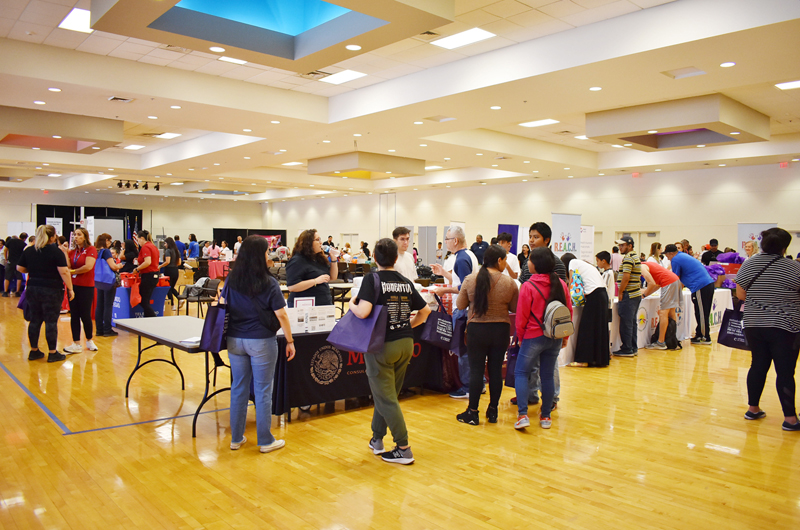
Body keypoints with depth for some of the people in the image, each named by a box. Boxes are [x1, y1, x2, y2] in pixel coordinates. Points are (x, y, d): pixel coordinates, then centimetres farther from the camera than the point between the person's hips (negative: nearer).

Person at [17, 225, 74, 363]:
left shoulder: (28, 251, 6)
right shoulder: (56, 252, -11)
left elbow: (20, 268, 13)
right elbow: (64, 272, -16)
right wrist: (70, 289, -11)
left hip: (32, 289, 6)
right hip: (51, 290, -5)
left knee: (34, 320, 13)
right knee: (51, 322, 0)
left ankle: (34, 351, 21)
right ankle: (52, 353, 5)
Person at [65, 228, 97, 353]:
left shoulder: (91, 249, -5)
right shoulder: (72, 252, 11)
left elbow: (88, 266, -16)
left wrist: (73, 271, -4)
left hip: (86, 287, -6)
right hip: (73, 286, 6)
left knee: (85, 315, 0)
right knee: (74, 315, 6)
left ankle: (89, 340, 20)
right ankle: (76, 344, 12)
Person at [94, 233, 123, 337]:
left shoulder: (97, 252, 11)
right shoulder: (106, 251, -12)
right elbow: (113, 266, -16)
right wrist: (119, 266, 4)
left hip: (98, 281, 8)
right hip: (108, 281, -8)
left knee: (99, 305, 9)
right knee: (108, 306, -2)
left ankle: (99, 330, 13)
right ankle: (107, 330, 0)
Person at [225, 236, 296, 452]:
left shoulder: (231, 279, 1)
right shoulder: (269, 283, -13)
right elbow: (281, 315, -12)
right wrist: (290, 341, -4)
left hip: (235, 339, 5)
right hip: (261, 341, -4)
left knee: (238, 388, 14)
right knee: (262, 391, 5)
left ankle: (236, 438, 24)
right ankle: (265, 441, 16)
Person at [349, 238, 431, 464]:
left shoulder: (372, 279, -11)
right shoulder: (406, 282, 6)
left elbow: (363, 312, -24)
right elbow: (425, 310, 12)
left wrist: (352, 305, -4)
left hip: (381, 345, -6)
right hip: (406, 343, 6)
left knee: (386, 399, 4)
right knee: (386, 393, 20)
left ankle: (404, 450, 7)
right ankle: (377, 439, 32)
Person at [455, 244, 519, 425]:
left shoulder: (470, 280, -7)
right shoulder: (509, 282, -7)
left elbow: (460, 305, 1)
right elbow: (515, 308, 1)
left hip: (476, 329, 0)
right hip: (500, 330, 1)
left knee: (476, 370, 5)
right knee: (496, 370, 11)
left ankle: (472, 413, 11)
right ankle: (493, 411, 20)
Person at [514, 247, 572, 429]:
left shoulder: (528, 286, -14)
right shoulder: (561, 284, 1)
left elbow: (521, 317, -9)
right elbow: (569, 312, 7)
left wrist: (521, 337, 6)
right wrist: (565, 336, 17)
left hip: (534, 337, -5)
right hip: (555, 338, 5)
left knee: (521, 373, 7)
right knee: (548, 376, 13)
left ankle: (523, 415, -4)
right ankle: (546, 416, 20)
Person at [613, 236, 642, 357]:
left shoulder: (628, 258, -14)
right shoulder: (636, 257, 19)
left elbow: (626, 277, -20)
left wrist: (620, 293, -13)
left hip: (628, 295, -10)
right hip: (636, 294, 10)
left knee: (626, 323, -5)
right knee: (632, 322, 13)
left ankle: (627, 349, -1)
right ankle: (633, 348, 17)